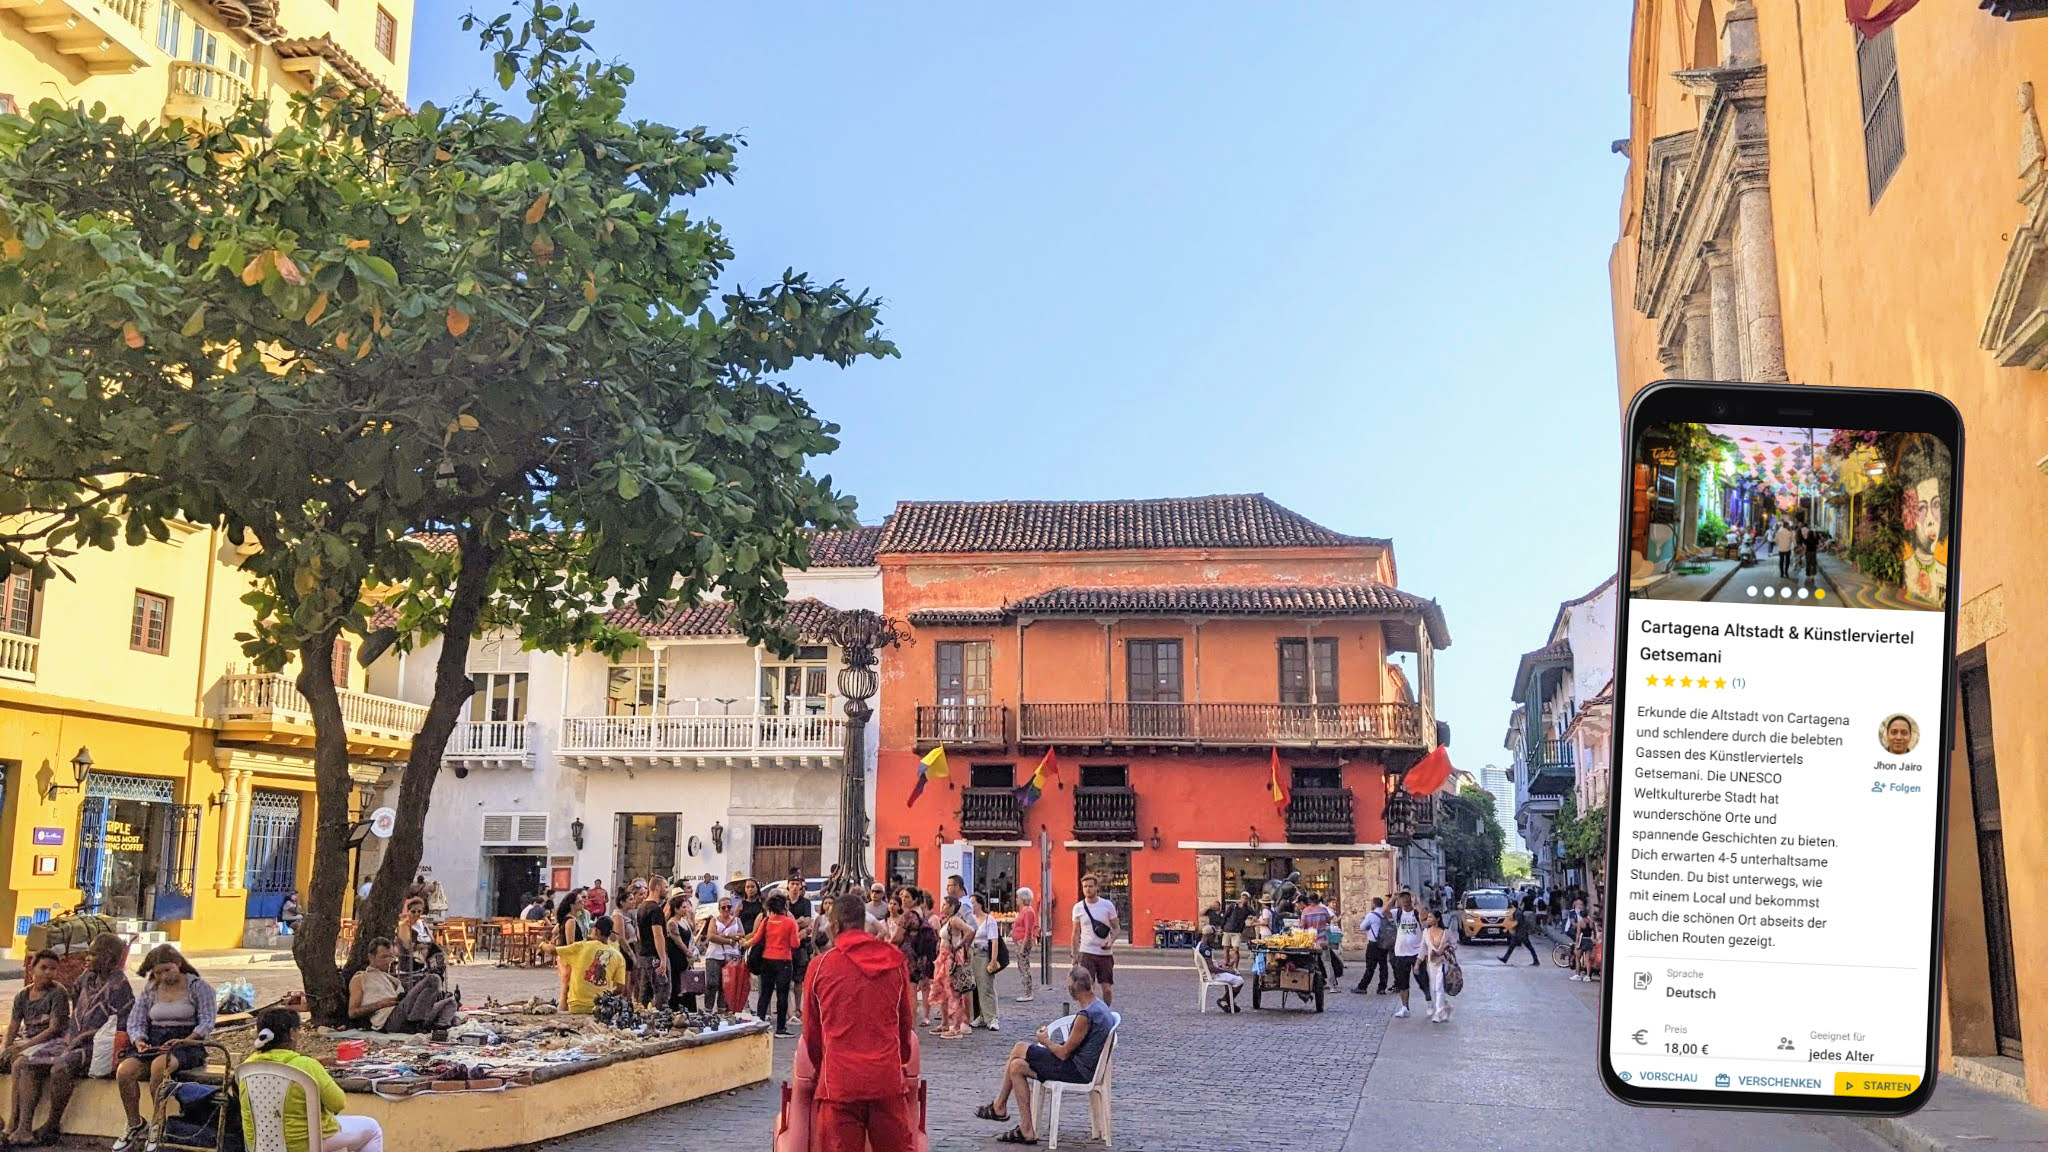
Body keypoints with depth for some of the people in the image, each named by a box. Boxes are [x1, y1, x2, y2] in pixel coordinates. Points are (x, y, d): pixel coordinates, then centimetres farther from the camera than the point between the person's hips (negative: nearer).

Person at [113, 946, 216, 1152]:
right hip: (154, 1044, 5)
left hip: (187, 1045, -5)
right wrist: (139, 1040, -8)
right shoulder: (150, 989, 17)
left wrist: (184, 1041, -22)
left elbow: (207, 1022, -6)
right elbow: (135, 1021, 14)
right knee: (124, 1071, -25)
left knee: (159, 1065, -37)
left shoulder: (199, 987, 2)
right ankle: (135, 1125, -6)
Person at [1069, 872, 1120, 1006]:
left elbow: (1115, 928, 4)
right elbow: (1076, 933, 9)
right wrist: (1074, 954, 4)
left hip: (1105, 953, 0)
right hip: (1086, 953, 0)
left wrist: (1111, 941, -16)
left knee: (1107, 989, 5)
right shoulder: (1078, 907, 1)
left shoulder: (1108, 905, -2)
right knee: (1087, 987, -9)